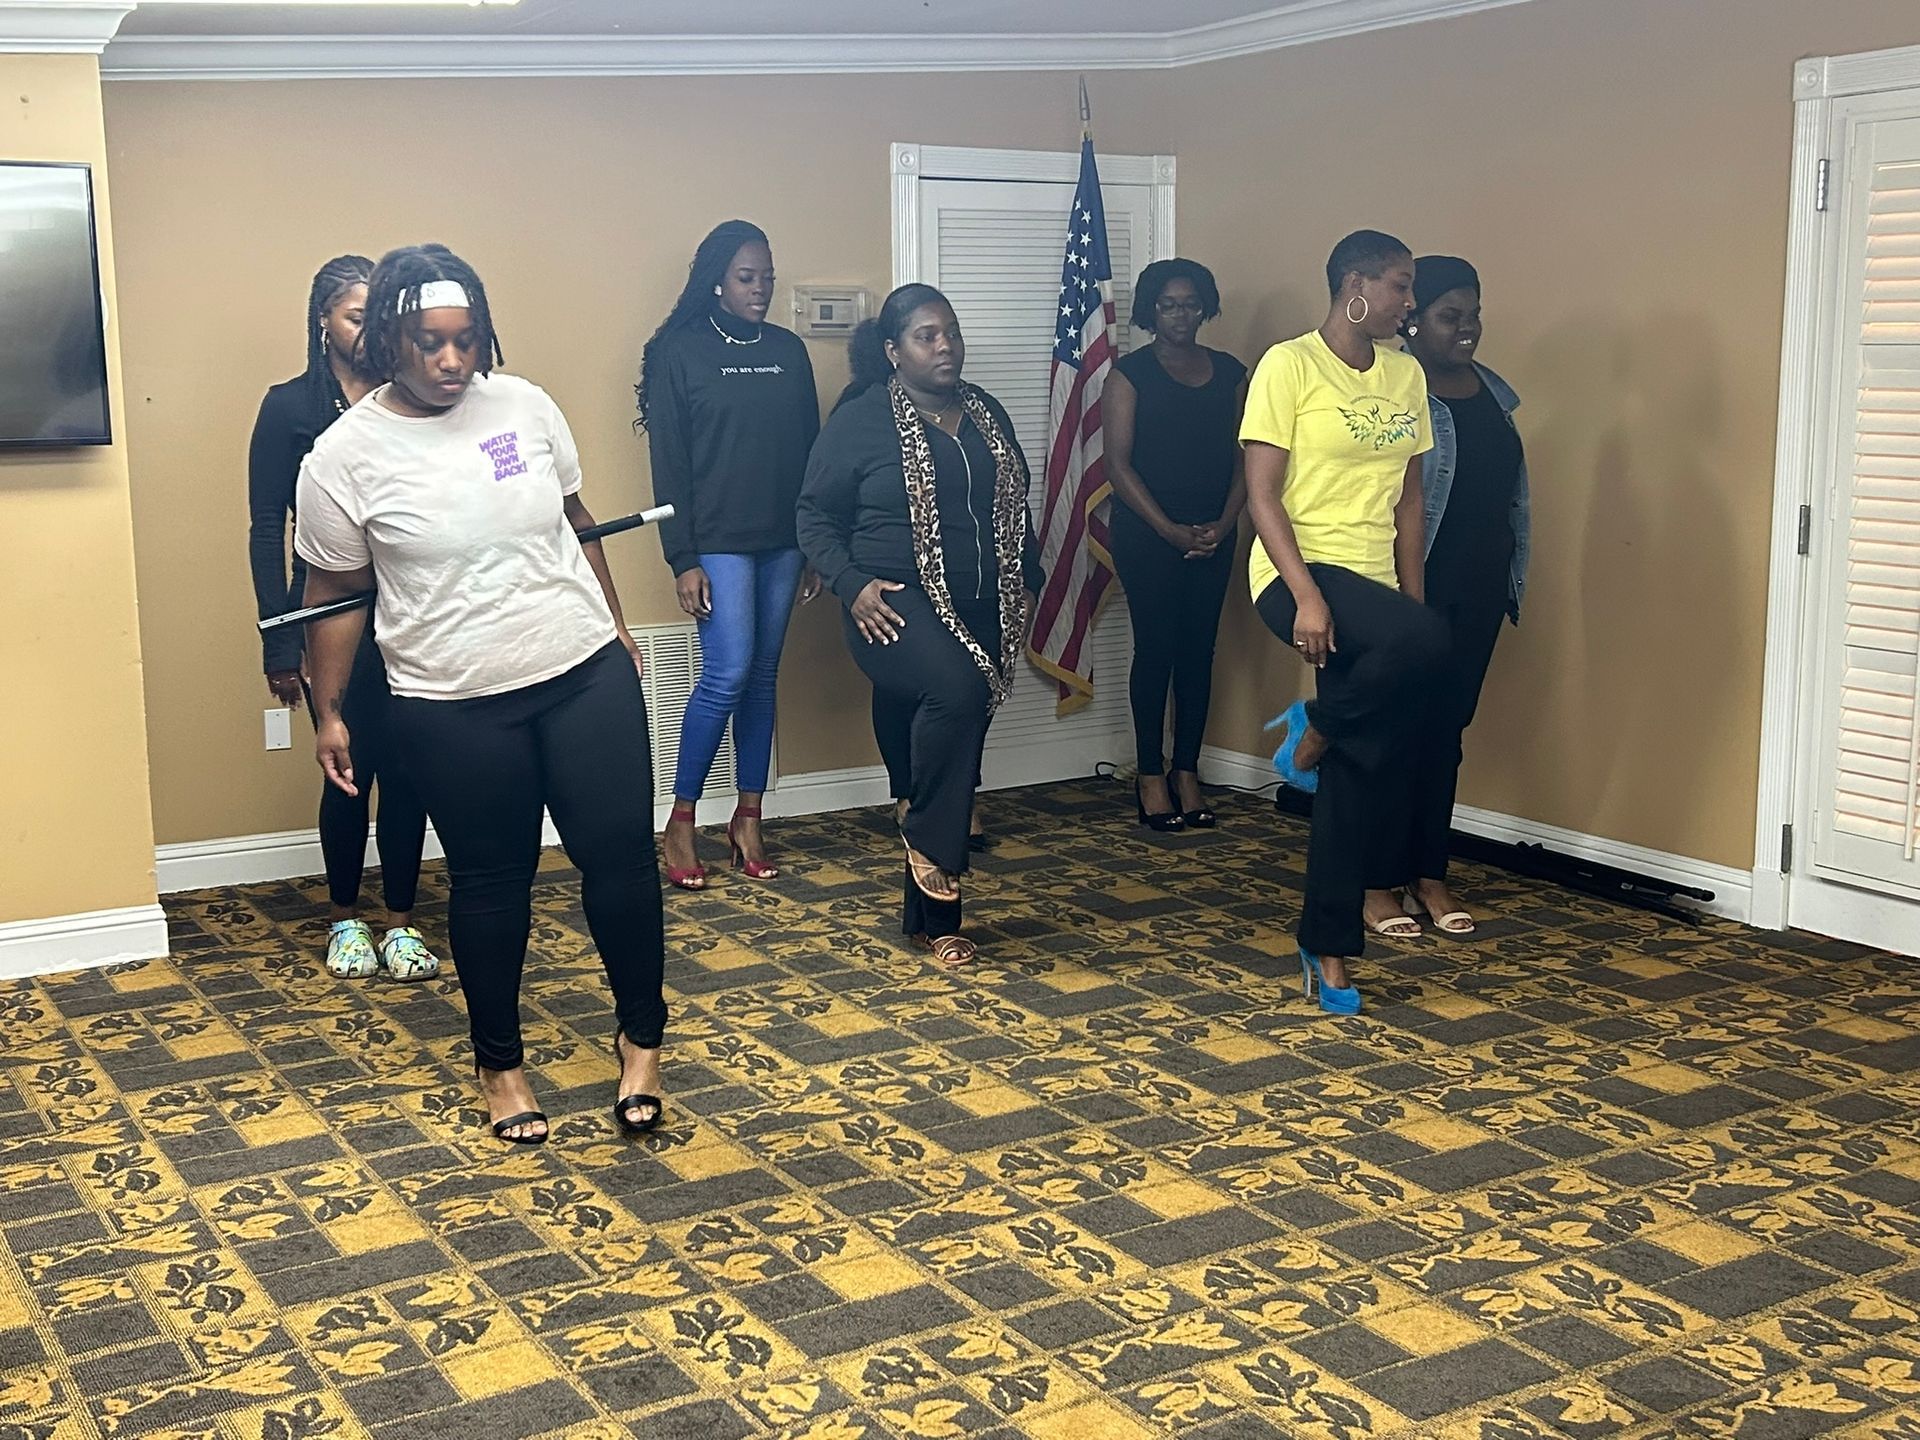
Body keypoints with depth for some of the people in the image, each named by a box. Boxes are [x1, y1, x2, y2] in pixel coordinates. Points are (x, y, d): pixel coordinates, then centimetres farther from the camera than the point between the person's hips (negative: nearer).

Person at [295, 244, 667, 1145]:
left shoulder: (525, 405, -1)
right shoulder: (344, 457, -9)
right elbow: (334, 595, 0)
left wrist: (614, 623, 19)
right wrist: (329, 714, 3)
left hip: (586, 673, 3)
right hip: (456, 706, -2)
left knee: (620, 855, 3)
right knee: (491, 881, 9)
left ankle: (640, 1038, 23)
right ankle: (499, 1062, 29)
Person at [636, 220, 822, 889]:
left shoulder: (789, 351, 10)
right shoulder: (681, 353, -4)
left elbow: (809, 450, 12)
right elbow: (669, 464, -6)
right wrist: (683, 561, -11)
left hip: (782, 543, 5)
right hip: (719, 543, -5)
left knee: (762, 676, 8)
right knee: (727, 674, -12)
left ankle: (749, 817, 17)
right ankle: (681, 820, 2)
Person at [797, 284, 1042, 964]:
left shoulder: (986, 413, 13)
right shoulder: (859, 420, -4)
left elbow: (1016, 509, 22)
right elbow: (816, 516, -2)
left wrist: (1026, 585, 15)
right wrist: (853, 586, -15)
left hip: (981, 613, 6)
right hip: (900, 605, -6)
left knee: (951, 753, 7)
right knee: (956, 687, -35)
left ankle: (930, 918, 17)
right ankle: (929, 843, -15)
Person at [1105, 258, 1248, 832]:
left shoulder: (1228, 372, 10)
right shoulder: (1131, 373, -2)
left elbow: (1242, 458, 9)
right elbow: (1119, 463, -7)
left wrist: (1224, 524, -6)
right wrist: (1170, 530, -13)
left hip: (1212, 535, 4)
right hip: (1146, 532, -4)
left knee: (1199, 650, 5)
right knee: (1155, 648, -2)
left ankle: (1187, 773, 12)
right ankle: (1151, 774, 6)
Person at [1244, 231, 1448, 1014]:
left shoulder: (1406, 375, 11)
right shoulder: (1288, 365, -7)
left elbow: (1408, 498, 14)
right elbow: (1262, 494, -12)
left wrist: (1410, 600, 7)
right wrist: (1306, 595, -21)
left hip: (1373, 581, 6)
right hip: (1300, 572, -6)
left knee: (1357, 782, 4)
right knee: (1424, 640, -34)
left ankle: (1327, 951, 15)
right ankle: (1313, 732, -6)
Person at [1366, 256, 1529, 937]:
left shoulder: (1491, 390, 12)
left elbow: (1510, 490, 18)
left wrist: (1511, 580, 16)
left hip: (1477, 592, 7)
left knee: (1446, 728, 12)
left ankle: (1429, 874, 21)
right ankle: (1378, 880, 10)